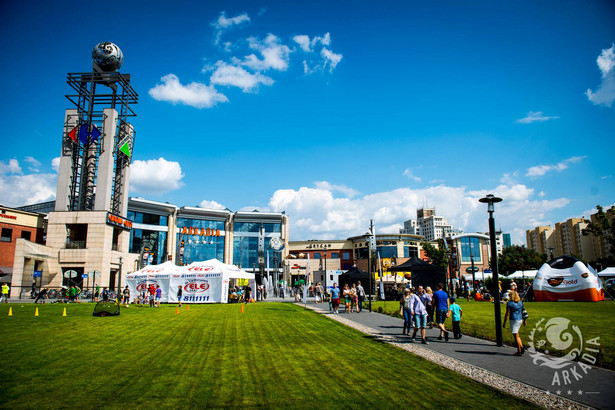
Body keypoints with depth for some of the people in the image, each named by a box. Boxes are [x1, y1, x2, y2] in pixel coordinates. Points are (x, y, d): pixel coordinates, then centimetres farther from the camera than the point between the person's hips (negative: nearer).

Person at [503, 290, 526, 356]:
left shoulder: (509, 303, -13)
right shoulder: (520, 302, 6)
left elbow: (507, 314, -13)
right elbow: (523, 311, 11)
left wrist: (504, 322, -7)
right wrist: (524, 320, 21)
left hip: (514, 320, -7)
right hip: (520, 319, 7)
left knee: (516, 336, 0)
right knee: (517, 335, 22)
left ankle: (519, 351, 4)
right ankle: (522, 348, 14)